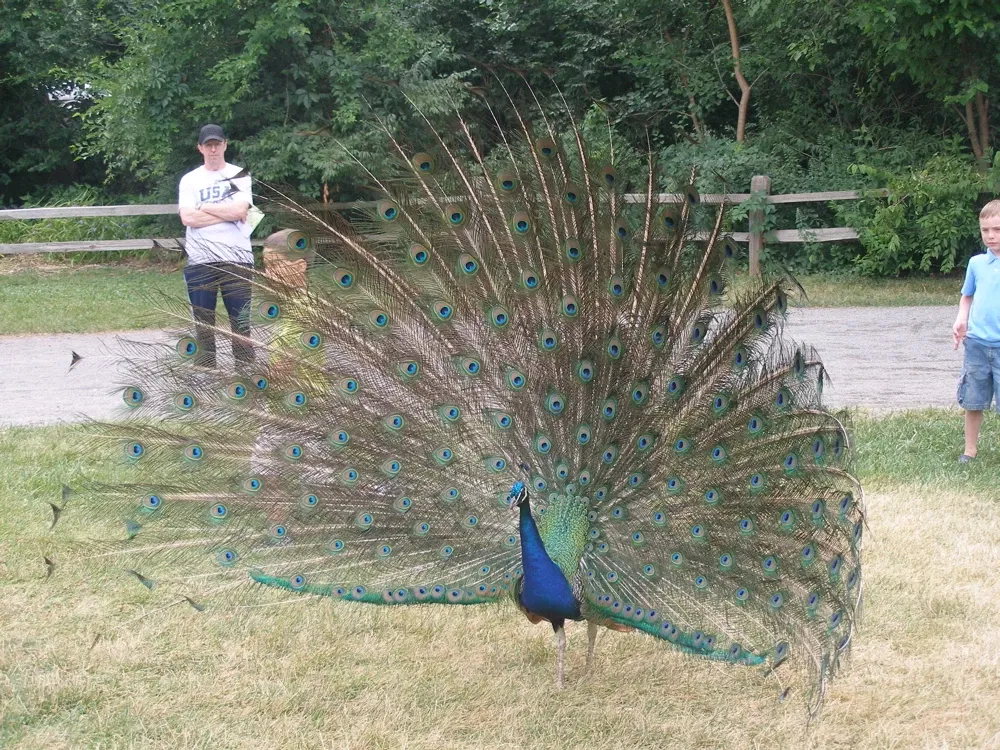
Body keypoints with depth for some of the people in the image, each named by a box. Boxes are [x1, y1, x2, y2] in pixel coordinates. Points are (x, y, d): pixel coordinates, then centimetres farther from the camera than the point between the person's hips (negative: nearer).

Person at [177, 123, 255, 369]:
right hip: (200, 261, 1)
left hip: (236, 259, -1)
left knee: (241, 322, 2)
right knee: (203, 322, 6)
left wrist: (203, 207, -5)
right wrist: (228, 213, -9)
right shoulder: (189, 180, 6)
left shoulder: (239, 176, 4)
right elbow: (188, 218, -8)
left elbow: (240, 210, -12)